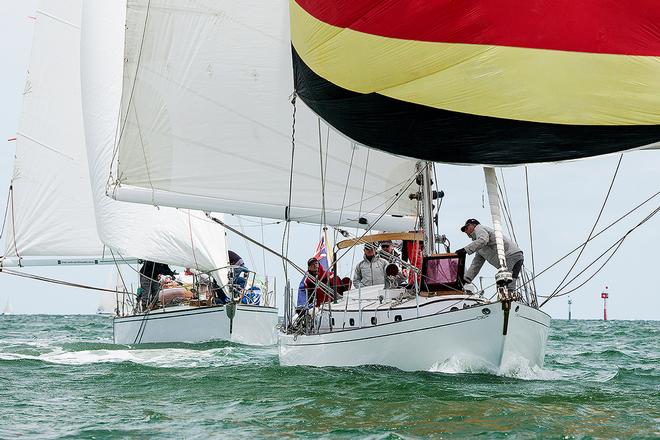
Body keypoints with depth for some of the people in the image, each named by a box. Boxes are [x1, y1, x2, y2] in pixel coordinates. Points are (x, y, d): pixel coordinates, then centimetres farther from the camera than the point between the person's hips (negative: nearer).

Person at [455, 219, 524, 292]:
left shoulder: (480, 229, 4)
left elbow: (482, 241, -21)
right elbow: (476, 264, 27)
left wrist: (465, 250, -27)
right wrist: (466, 279, 18)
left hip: (512, 256, -10)